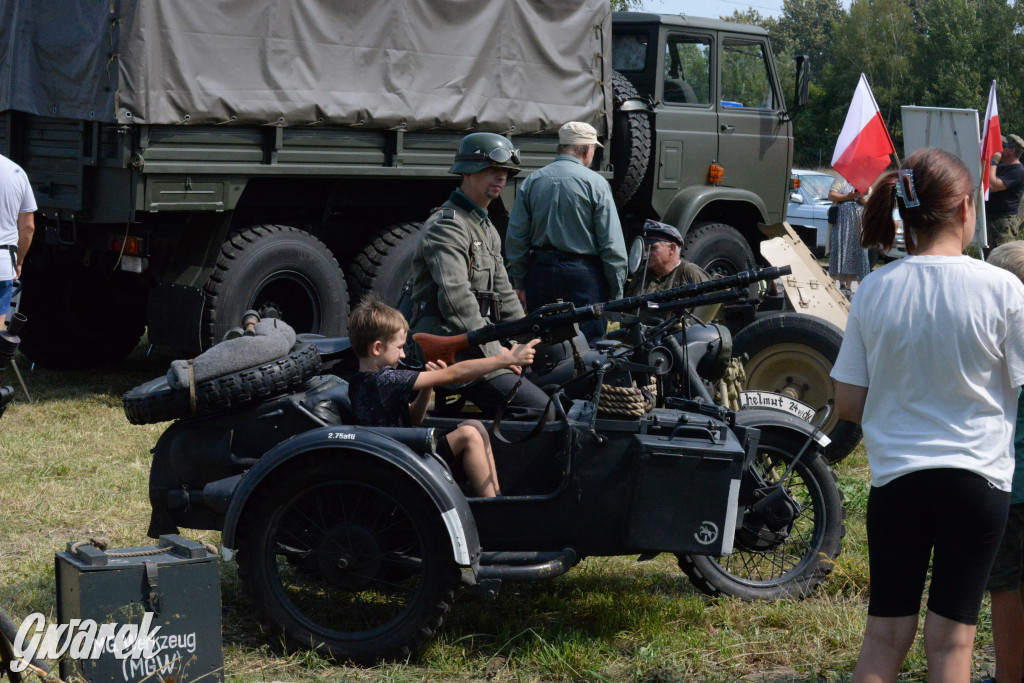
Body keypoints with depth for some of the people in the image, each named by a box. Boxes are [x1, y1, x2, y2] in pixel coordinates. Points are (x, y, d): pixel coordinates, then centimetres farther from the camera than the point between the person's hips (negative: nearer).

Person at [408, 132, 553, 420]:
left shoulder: (487, 229, 24)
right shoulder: (447, 224, -10)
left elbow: (503, 295, 28)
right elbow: (455, 298, -21)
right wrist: (492, 350, -20)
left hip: (476, 345, 10)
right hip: (451, 351, -10)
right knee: (539, 408, -22)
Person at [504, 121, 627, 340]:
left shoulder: (532, 181, 8)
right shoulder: (595, 183, -5)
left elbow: (515, 238, 8)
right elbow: (612, 244, -7)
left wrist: (519, 284, 13)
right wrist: (616, 294, -1)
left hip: (539, 272, 4)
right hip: (583, 274, -4)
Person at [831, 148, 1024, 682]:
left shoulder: (874, 289, -3)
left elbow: (848, 405, 1)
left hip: (894, 477, 2)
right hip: (977, 478, -2)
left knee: (885, 629, 11)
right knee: (951, 634, 7)